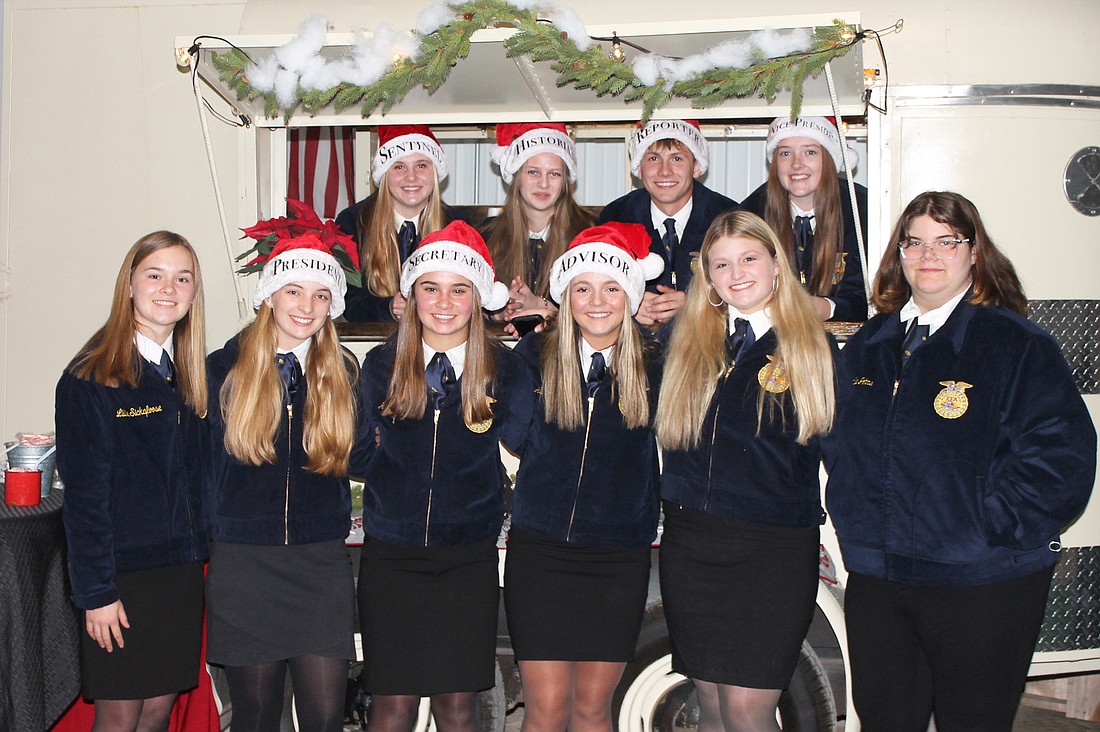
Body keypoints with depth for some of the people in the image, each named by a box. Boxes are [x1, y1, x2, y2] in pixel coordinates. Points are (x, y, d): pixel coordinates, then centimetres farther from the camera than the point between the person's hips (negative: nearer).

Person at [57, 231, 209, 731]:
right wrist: (95, 593, -13)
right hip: (122, 575, -5)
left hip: (182, 572, 5)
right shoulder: (91, 377, -9)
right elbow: (83, 493, -11)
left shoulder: (191, 375, 9)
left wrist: (199, 556, 5)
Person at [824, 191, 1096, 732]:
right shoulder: (868, 345, 11)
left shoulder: (1015, 344, -7)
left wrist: (990, 530, -16)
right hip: (875, 581, 5)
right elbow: (839, 443, 22)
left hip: (981, 586, -4)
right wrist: (851, 516, 9)